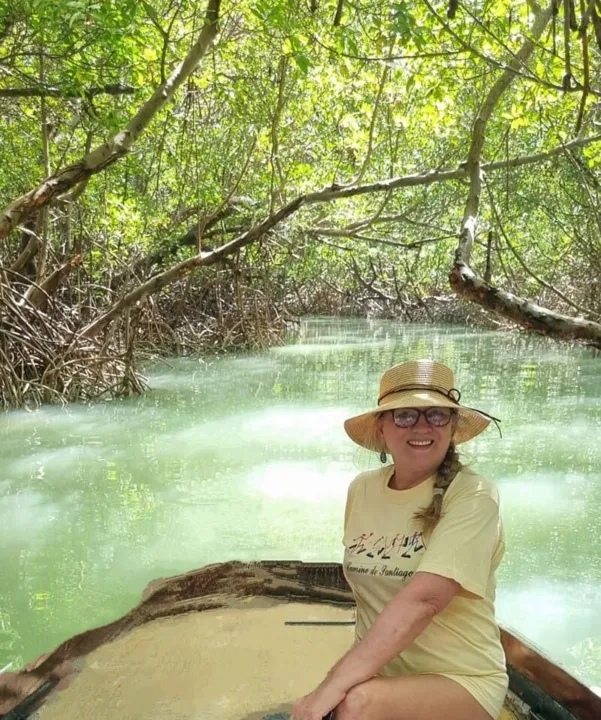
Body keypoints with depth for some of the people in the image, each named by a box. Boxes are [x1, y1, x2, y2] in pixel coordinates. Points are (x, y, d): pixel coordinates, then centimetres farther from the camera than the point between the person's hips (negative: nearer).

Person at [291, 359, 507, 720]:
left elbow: (422, 599, -28)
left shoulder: (472, 496, -17)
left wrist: (334, 684, -32)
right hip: (380, 673, 4)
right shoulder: (362, 489, -1)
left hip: (460, 681, -4)